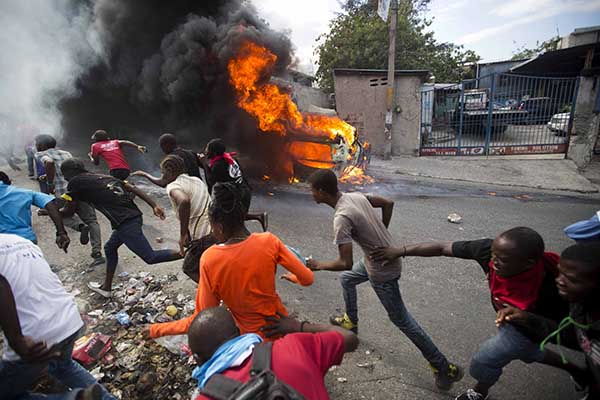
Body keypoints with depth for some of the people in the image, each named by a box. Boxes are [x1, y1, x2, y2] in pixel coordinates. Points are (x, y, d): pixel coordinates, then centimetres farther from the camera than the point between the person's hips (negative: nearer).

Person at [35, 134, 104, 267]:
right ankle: (97, 253, -4)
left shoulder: (41, 154, 7)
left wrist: (50, 183, -7)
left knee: (65, 214, 24)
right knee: (91, 220, 7)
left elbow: (49, 163, -17)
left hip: (63, 191, -4)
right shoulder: (66, 153, 24)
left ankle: (80, 226, -9)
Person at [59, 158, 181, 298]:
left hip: (125, 223, -9)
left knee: (150, 257, -5)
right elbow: (134, 189, 12)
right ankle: (106, 288, 40)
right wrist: (154, 205, 7)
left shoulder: (76, 182, 3)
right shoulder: (104, 177, 21)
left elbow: (68, 211, 11)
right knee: (110, 248, 28)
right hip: (134, 216, 9)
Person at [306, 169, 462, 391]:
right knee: (346, 279, 27)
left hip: (382, 271, -9)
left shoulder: (341, 218, -29)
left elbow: (346, 263, -30)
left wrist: (319, 265, -13)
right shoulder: (356, 196, -3)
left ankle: (444, 368, 23)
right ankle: (351, 322, 48)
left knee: (401, 319, 8)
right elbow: (388, 203, 9)